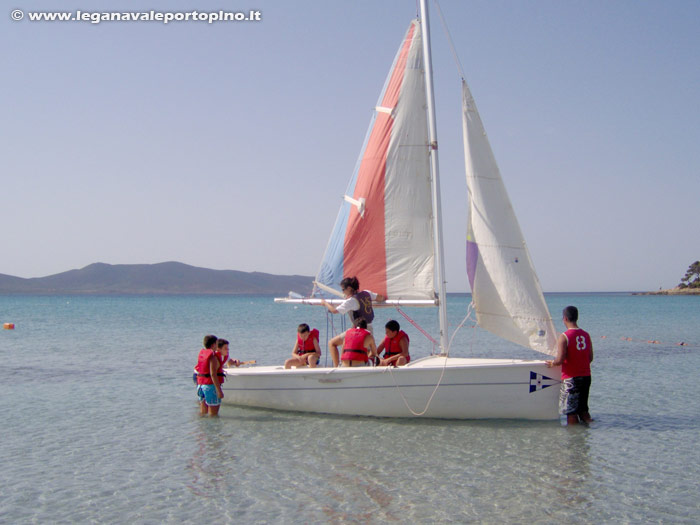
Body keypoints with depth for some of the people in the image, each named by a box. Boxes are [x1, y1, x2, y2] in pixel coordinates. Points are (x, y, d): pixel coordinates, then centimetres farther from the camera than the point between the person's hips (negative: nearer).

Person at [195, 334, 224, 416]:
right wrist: (219, 390, -22)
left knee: (203, 412, 16)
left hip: (201, 385, 9)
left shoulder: (201, 353, 11)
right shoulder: (213, 357, -15)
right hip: (211, 385, -9)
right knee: (213, 414, -4)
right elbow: (213, 374, -22)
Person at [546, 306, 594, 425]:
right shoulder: (586, 335, 5)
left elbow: (560, 359, -19)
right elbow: (590, 358, 11)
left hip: (571, 378, -6)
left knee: (571, 412, 1)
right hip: (586, 376, 6)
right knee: (583, 409, 20)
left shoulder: (564, 337, -14)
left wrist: (552, 363, 1)